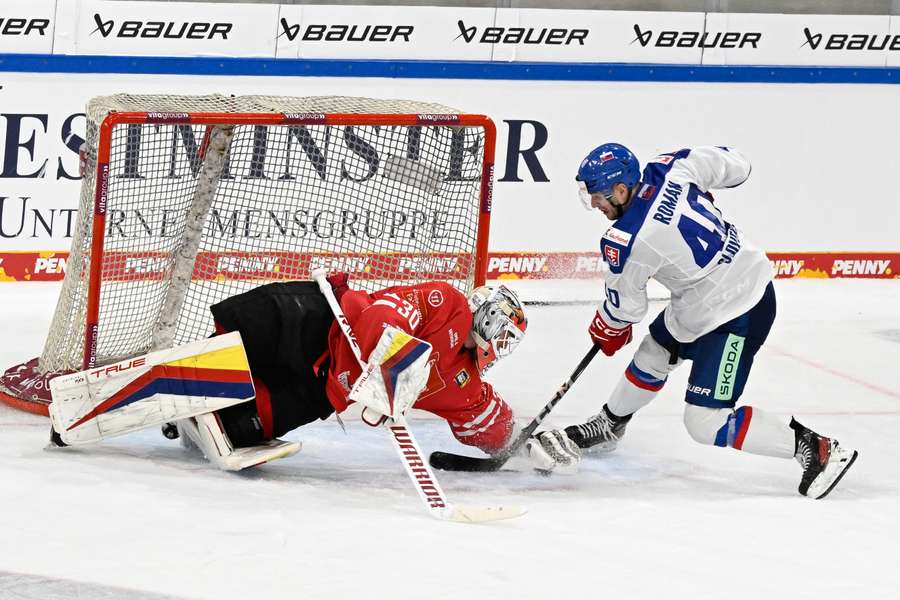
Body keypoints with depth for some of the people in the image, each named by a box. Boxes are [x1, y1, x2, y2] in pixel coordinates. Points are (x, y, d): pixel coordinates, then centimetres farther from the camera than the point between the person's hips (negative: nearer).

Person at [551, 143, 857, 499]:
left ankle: (814, 448, -4)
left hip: (737, 316, -10)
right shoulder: (671, 169, -8)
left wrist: (607, 331, 15)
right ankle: (608, 426, 50)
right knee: (653, 355, 26)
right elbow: (735, 165, 6)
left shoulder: (626, 241, -25)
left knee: (705, 422, -8)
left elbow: (626, 306, -8)